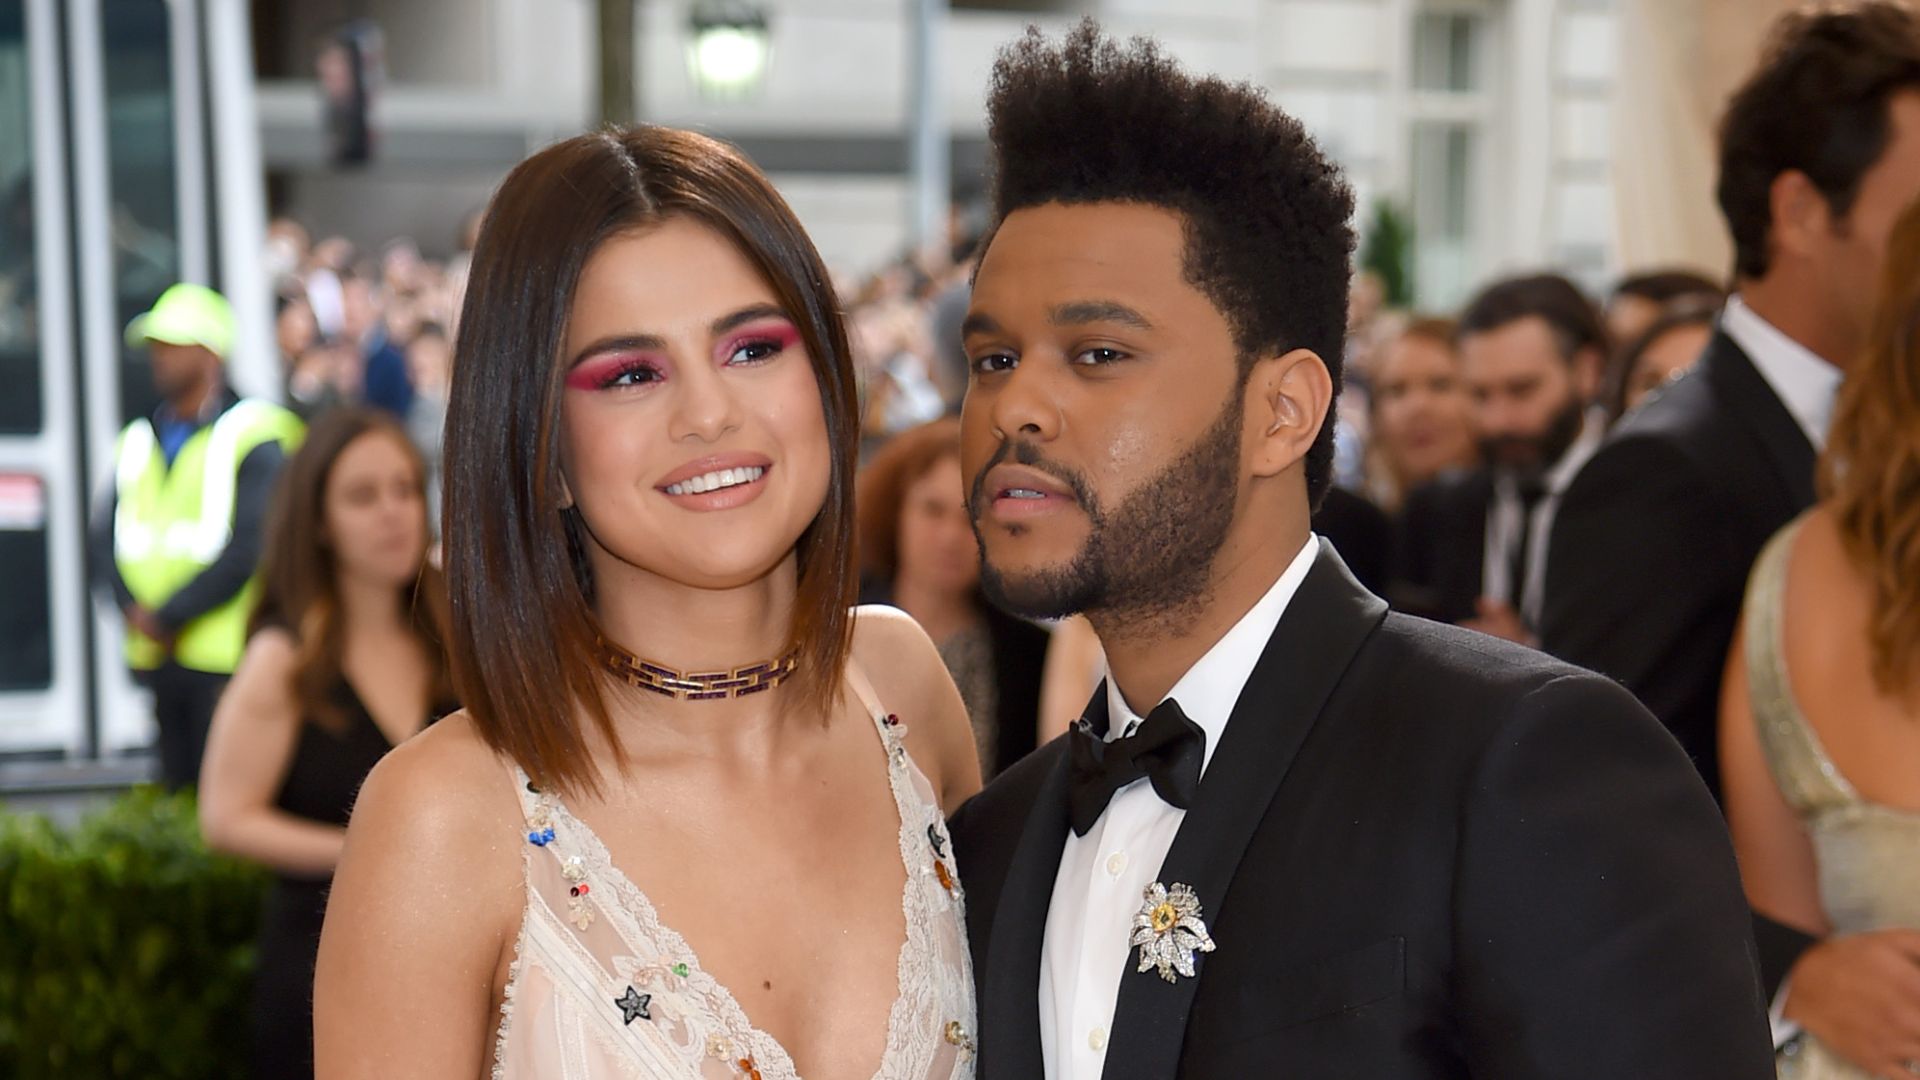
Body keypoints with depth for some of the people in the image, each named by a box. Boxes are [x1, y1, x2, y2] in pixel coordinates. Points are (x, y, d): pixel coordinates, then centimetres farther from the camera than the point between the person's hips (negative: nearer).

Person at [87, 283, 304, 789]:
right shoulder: (137, 440, 17)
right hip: (159, 657, 6)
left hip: (228, 657, -6)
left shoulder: (256, 435, -4)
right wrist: (136, 610, -7)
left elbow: (251, 545, -12)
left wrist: (170, 616, -13)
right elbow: (106, 537, 11)